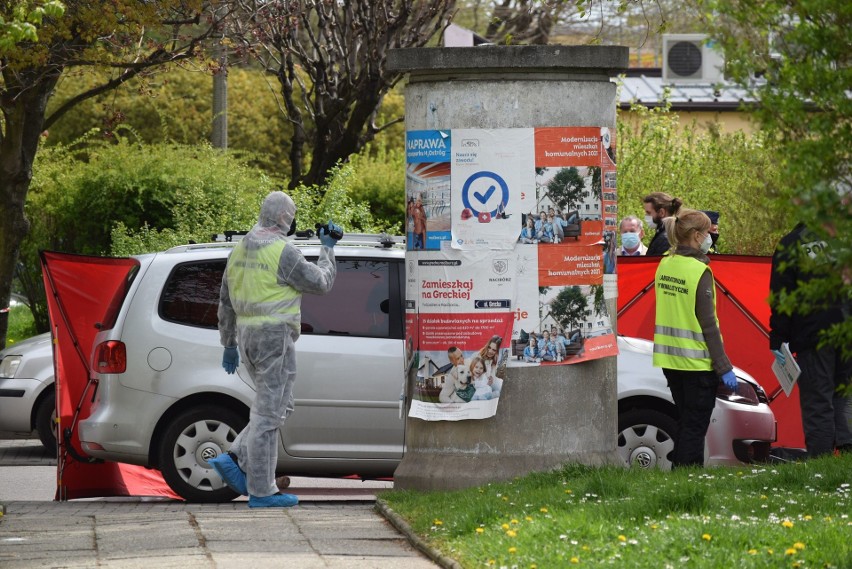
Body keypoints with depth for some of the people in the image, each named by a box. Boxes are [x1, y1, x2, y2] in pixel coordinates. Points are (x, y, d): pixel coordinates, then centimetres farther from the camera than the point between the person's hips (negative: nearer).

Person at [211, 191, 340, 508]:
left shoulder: (240, 250, 13)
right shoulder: (283, 252, -14)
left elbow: (226, 302, 18)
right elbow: (321, 283, -7)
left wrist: (229, 344, 24)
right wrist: (327, 250, 9)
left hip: (247, 337, 9)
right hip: (274, 338, -9)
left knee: (280, 406, 18)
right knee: (268, 413, -5)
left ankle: (235, 461, 6)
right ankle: (262, 491, -3)